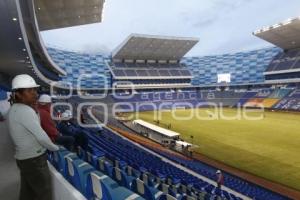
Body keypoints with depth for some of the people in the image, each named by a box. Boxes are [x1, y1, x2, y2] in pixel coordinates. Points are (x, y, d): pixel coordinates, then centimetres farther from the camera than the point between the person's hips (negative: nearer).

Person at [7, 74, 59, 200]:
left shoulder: (14, 109, 8)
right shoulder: (25, 110, -23)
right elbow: (41, 136, -21)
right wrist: (55, 148, -6)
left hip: (24, 158, 9)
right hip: (34, 160, -9)